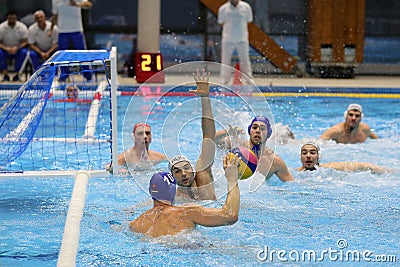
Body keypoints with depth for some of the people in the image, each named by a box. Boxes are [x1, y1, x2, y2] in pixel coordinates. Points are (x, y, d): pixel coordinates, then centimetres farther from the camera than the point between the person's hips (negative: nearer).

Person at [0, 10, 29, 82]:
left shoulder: (22, 27, -9)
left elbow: (25, 42, -10)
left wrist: (17, 48, -29)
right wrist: (6, 48, -30)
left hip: (18, 49, 0)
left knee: (24, 52, -33)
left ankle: (17, 75, -24)